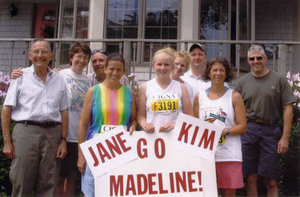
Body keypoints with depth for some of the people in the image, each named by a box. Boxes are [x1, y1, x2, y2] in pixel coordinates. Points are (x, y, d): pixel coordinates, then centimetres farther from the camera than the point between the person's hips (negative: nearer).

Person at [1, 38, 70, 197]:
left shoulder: (59, 80, 14)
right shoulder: (21, 76, 7)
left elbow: (64, 112, 13)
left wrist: (63, 140, 4)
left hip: (52, 133, 2)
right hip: (26, 131, -2)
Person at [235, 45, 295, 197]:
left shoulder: (278, 80, 3)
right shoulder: (243, 82, 9)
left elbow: (288, 108, -1)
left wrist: (285, 137, -6)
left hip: (271, 131, -2)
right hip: (248, 130, 2)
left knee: (270, 181, 2)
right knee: (250, 179, 6)